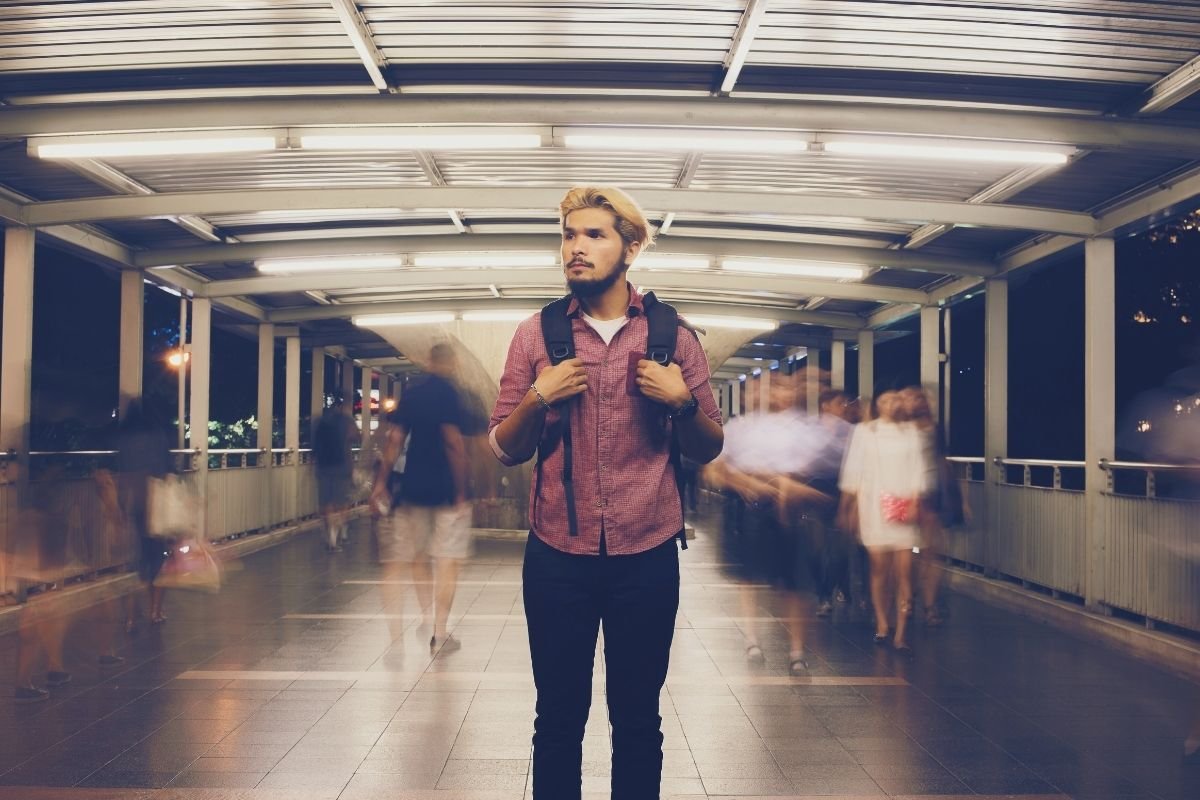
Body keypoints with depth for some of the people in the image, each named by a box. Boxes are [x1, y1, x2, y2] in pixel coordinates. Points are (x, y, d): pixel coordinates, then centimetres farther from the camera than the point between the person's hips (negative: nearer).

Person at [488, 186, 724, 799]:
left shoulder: (674, 336, 2)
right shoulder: (535, 335, 3)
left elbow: (708, 450, 8)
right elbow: (504, 449, 7)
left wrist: (682, 402, -12)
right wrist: (538, 399, -12)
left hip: (647, 557, 0)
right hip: (557, 557, 0)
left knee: (637, 719, 11)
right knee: (558, 718, 9)